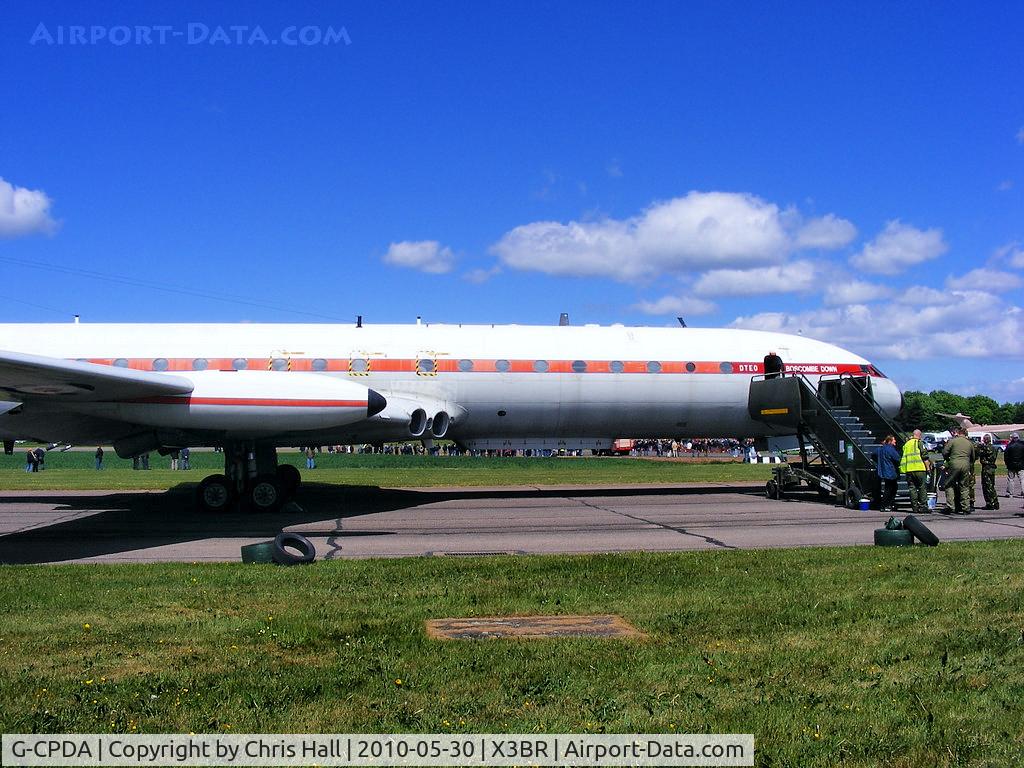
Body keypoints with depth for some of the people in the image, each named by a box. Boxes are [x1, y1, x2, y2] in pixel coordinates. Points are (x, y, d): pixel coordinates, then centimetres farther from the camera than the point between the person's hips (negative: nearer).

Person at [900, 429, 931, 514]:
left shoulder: (906, 444, 18)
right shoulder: (919, 443, -1)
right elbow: (924, 456, -7)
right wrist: (928, 467, -1)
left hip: (908, 469, 5)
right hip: (919, 468, -5)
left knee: (912, 488, 6)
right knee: (922, 488, 0)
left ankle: (915, 507, 4)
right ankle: (923, 506, -5)